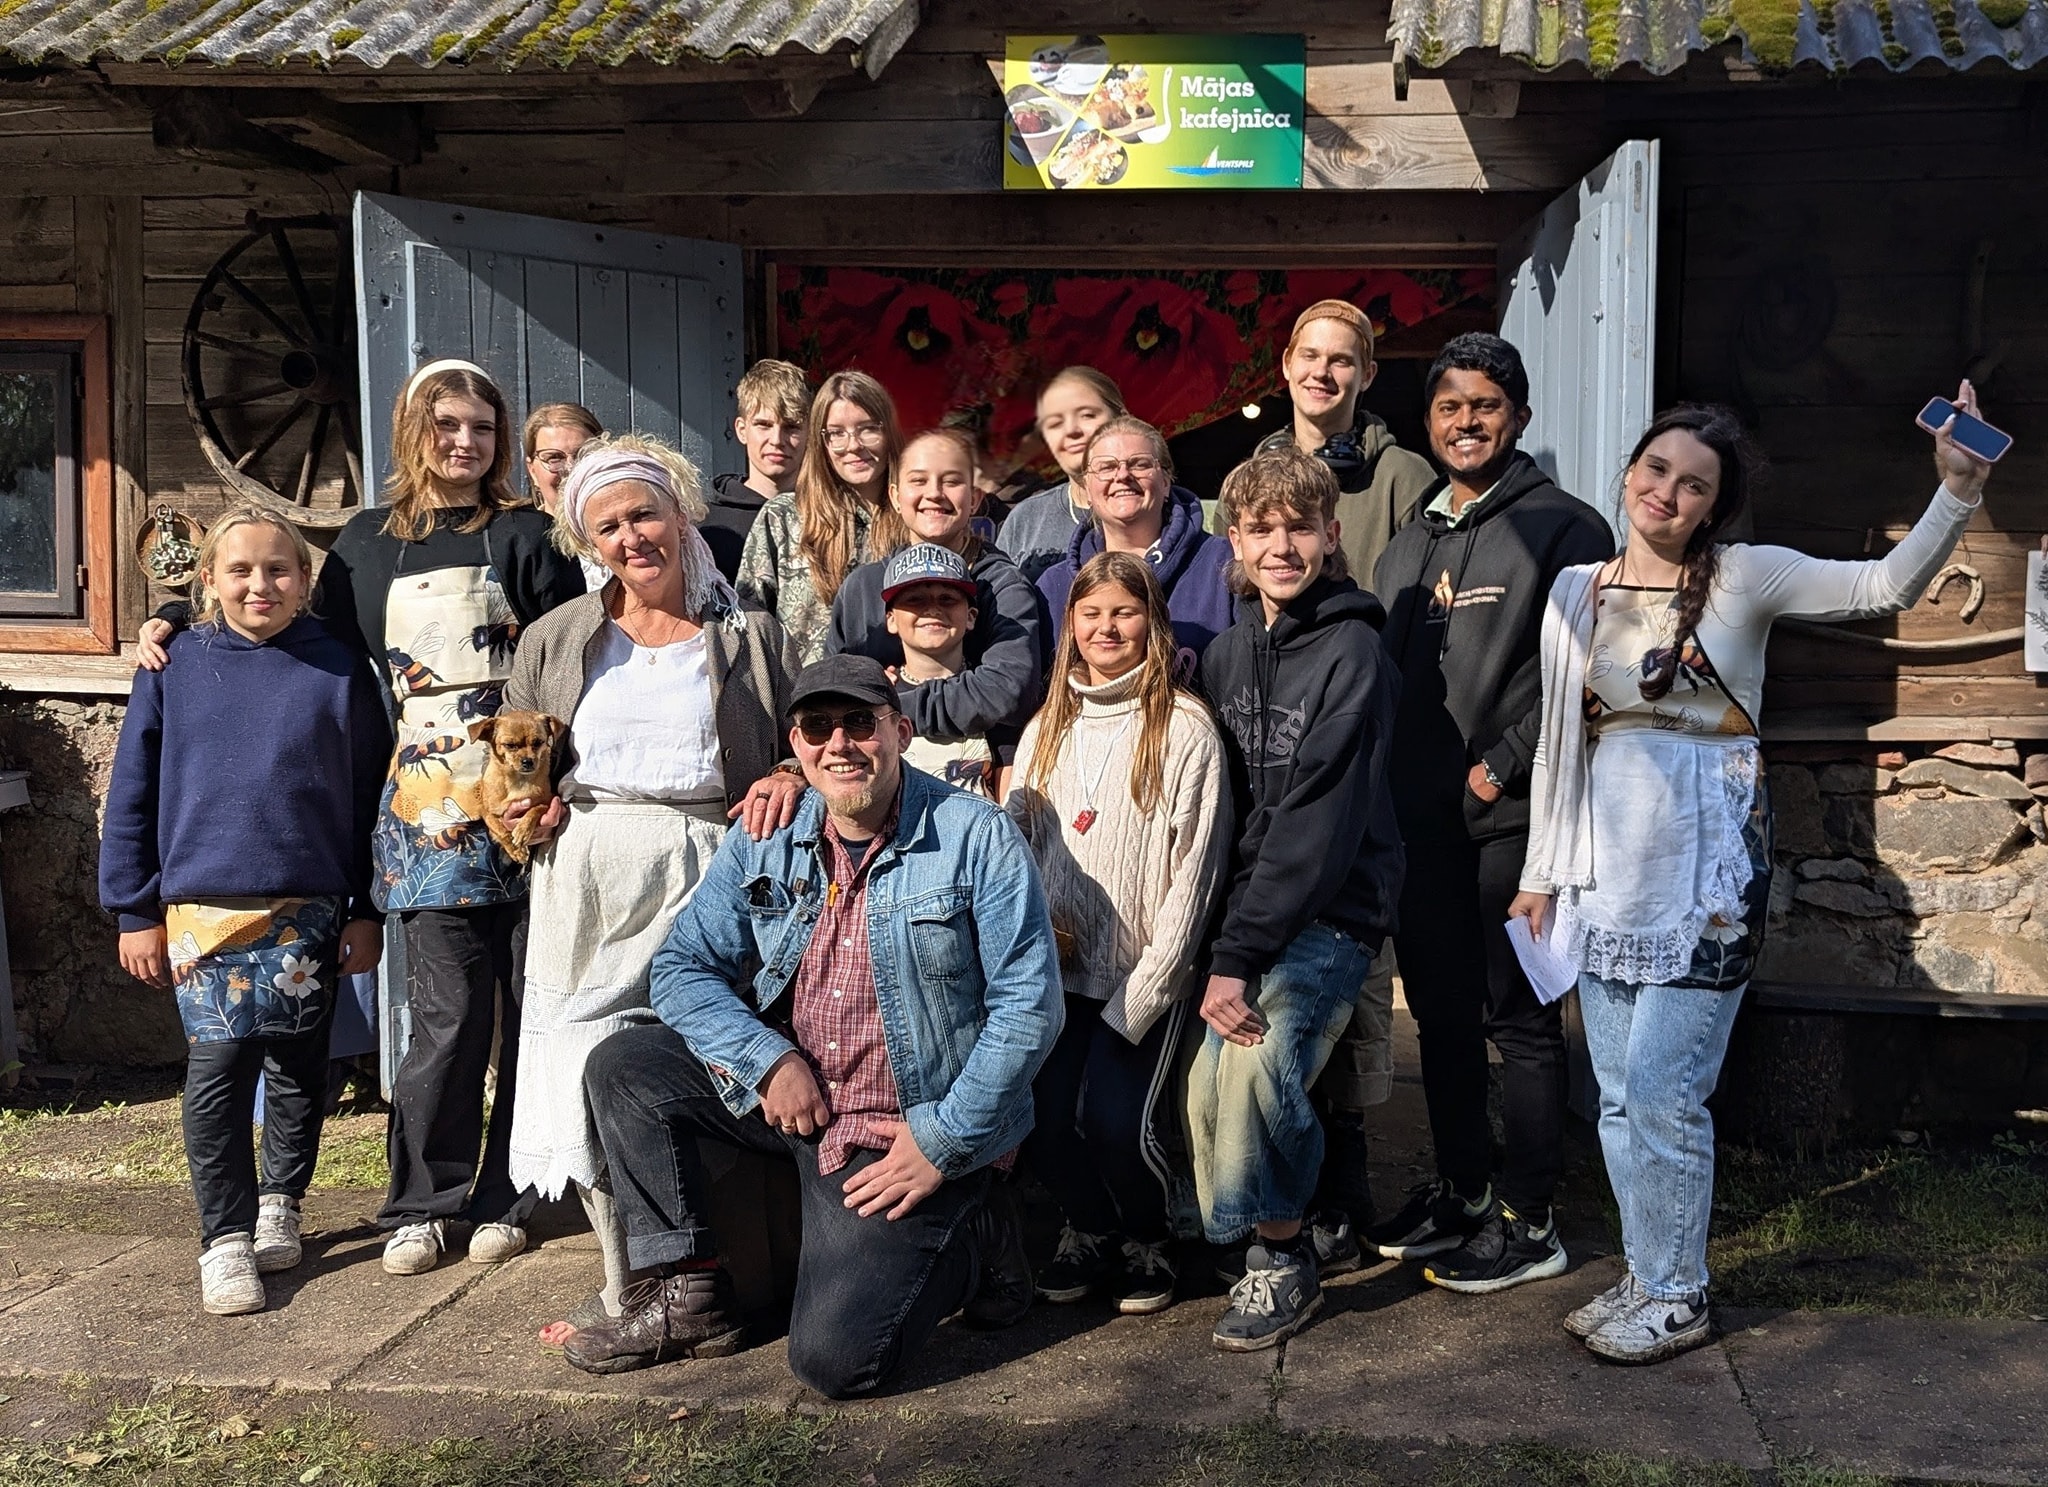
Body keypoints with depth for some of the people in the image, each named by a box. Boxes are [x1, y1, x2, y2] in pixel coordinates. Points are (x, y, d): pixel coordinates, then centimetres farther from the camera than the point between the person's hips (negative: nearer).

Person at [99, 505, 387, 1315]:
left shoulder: (339, 671, 0)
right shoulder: (175, 667, 1)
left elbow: (370, 796, 3)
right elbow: (132, 794, 4)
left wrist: (367, 911, 2)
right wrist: (136, 912, 2)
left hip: (308, 909, 1)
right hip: (203, 906, 0)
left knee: (297, 1066, 10)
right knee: (218, 1067, -6)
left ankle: (279, 1203, 31)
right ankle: (225, 1240, 3)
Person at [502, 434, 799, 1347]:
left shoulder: (750, 637, 12)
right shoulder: (555, 639, 17)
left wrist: (789, 779, -10)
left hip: (706, 871, -2)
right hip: (587, 878, 2)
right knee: (590, 1067, -5)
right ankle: (629, 1284, 6)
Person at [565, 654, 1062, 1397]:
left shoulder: (976, 836, -12)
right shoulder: (762, 841, 3)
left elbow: (1029, 1001, -13)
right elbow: (681, 967, 3)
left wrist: (945, 1142, -17)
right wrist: (770, 1058, -15)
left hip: (903, 1133, -6)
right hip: (786, 1094, 6)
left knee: (834, 1358, -18)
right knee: (623, 1066, -6)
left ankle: (971, 1236, 11)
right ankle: (686, 1294, 4)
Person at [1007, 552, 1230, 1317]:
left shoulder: (1185, 729, -6)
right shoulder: (1045, 729, 11)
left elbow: (1193, 872, -8)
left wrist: (1142, 996, -12)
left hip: (1148, 974, -4)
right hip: (1059, 970, 4)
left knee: (1115, 1118, -17)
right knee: (1042, 1112, -11)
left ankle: (1145, 1243, 14)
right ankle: (1086, 1228, 18)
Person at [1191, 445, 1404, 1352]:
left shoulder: (1352, 651, -11)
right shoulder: (1227, 654, 9)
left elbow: (1316, 822, -18)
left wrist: (1239, 958, -22)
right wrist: (1223, 946, -1)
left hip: (1335, 910, -5)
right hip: (1247, 903, 5)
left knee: (1254, 1055, -26)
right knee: (1209, 1078, -13)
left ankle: (1282, 1261, -5)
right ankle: (1249, 1242, 12)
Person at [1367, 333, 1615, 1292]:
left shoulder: (1563, 528, -4)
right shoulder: (1405, 548, 17)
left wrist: (1503, 765, -15)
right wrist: (1387, 788, 8)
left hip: (1512, 817, -7)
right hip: (1421, 819, 7)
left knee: (1518, 1019, -1)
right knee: (1440, 1014, 14)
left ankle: (1528, 1222, 9)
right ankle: (1460, 1192, 28)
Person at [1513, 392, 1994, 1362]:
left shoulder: (1745, 579, -4)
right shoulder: (1576, 592, 8)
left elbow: (1887, 586, -16)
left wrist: (1958, 491, -31)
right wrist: (1541, 870, 12)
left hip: (1704, 869, -5)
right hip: (1605, 870, 5)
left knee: (1662, 1094, -3)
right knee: (1619, 1097, 12)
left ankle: (1676, 1298, 14)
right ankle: (1644, 1276, 27)